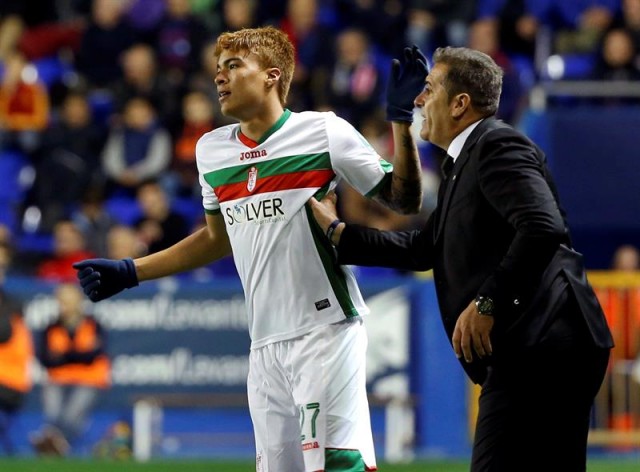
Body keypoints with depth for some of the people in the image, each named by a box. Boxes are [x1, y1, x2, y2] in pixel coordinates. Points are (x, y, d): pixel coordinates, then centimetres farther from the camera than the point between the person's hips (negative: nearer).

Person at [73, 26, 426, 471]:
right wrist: (129, 272, 24)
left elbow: (405, 201, -2)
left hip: (326, 331, -6)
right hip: (265, 345, 6)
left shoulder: (325, 132, -3)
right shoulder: (212, 150, 14)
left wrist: (401, 120, -13)